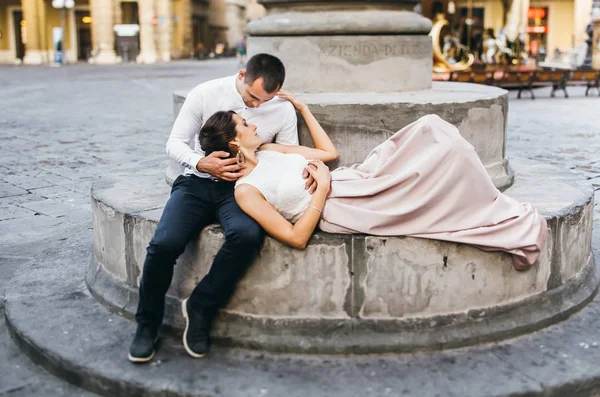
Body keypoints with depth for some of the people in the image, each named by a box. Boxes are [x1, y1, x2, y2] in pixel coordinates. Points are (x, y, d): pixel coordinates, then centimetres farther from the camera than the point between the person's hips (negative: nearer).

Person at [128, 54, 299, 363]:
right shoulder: (206, 94, -5)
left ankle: (200, 309, -13)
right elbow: (175, 142, 0)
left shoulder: (284, 111, -1)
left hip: (240, 188, 1)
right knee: (164, 244, -27)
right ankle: (147, 324, -1)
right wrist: (200, 163, -21)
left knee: (248, 235, -35)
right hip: (196, 183, 0)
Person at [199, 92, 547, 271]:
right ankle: (517, 228, 1)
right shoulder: (246, 190, -10)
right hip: (341, 210, -9)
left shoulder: (268, 151, 14)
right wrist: (323, 188, -17)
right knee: (450, 149, -15)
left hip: (354, 182, 9)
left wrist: (303, 108, 19)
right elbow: (296, 237, -18)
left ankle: (492, 209, 4)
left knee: (433, 129, -4)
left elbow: (330, 152, 21)